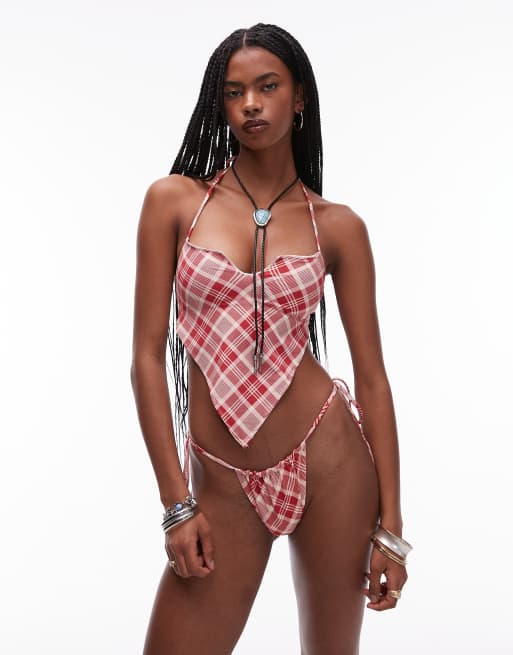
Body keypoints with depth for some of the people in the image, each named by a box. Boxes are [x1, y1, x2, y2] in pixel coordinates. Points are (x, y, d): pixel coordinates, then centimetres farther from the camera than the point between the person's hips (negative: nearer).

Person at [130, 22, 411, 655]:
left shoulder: (338, 226, 2)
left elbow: (372, 377, 1)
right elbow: (147, 357, -2)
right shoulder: (174, 199, 0)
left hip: (329, 459, 1)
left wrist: (390, 524, -2)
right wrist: (177, 503, -6)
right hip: (223, 482, 0)